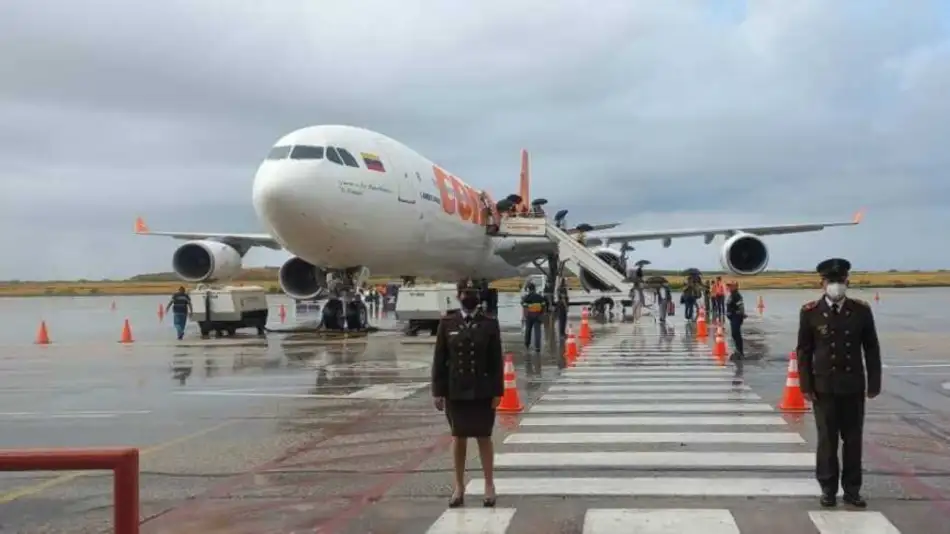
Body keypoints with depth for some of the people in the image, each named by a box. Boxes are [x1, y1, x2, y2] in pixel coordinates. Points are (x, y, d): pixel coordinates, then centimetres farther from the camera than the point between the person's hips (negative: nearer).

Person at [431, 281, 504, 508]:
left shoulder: (490, 324, -1)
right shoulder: (447, 323, 2)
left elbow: (496, 360, -2)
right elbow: (439, 359, 2)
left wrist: (497, 391, -6)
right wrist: (438, 391, -2)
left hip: (482, 392, -1)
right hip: (455, 391, 1)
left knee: (484, 438, 6)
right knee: (458, 438, 10)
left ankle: (489, 486, 16)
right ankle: (459, 487, 19)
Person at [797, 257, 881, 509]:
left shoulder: (861, 310, -1)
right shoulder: (810, 312, -5)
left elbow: (871, 349, 4)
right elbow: (803, 351, -2)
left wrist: (874, 384, 1)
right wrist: (806, 386, -5)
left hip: (853, 386, 2)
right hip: (824, 387, -1)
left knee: (853, 439, 8)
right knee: (827, 440, 6)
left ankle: (852, 489, 19)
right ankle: (828, 489, 17)